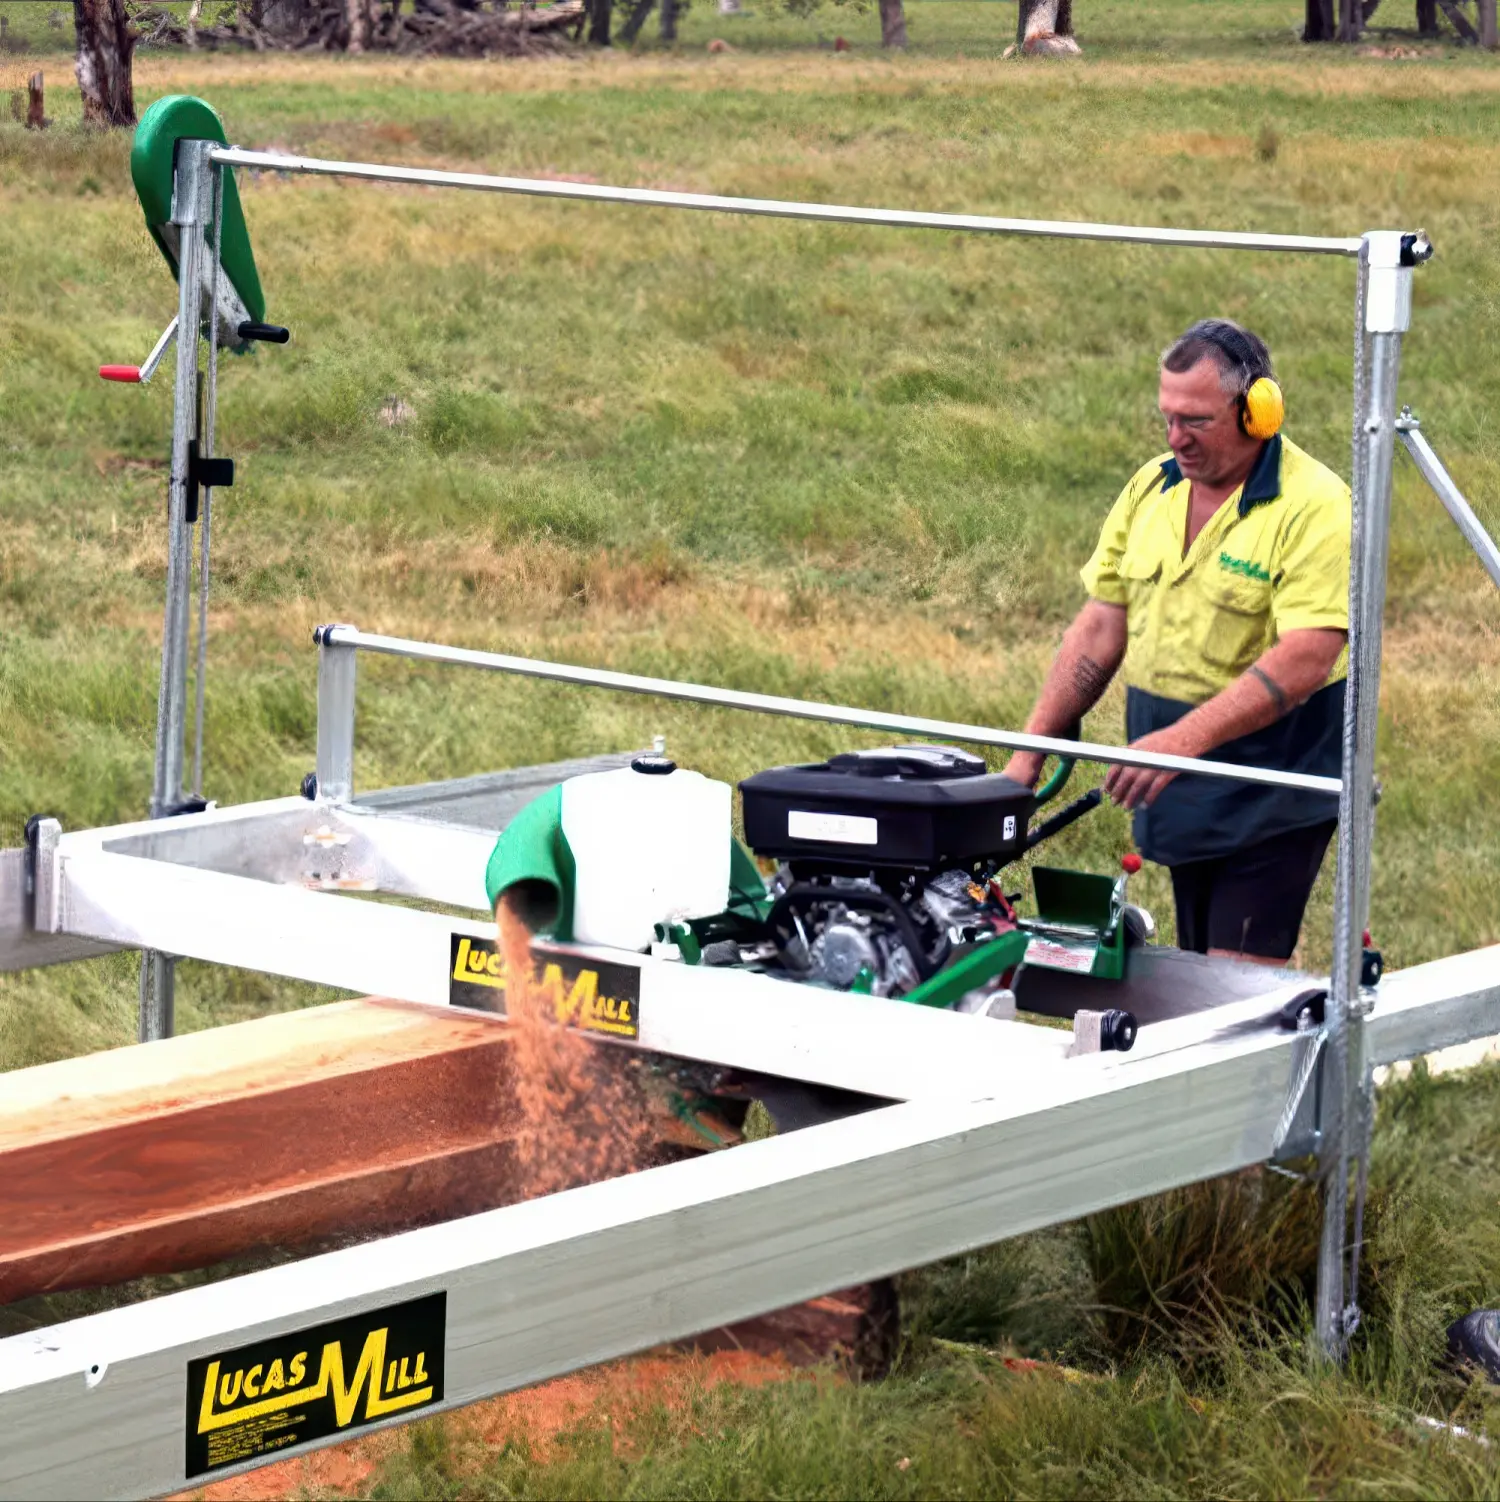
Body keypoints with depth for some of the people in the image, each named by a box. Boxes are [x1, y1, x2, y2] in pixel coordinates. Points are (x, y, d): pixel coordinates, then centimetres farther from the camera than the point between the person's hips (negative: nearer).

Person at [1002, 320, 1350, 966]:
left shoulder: (1313, 507, -15)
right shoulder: (1151, 487, 7)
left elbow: (1304, 659, -25)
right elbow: (1101, 626, 11)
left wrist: (1183, 740, -32)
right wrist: (1030, 750, 5)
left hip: (1269, 805, -7)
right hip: (1180, 793, 7)